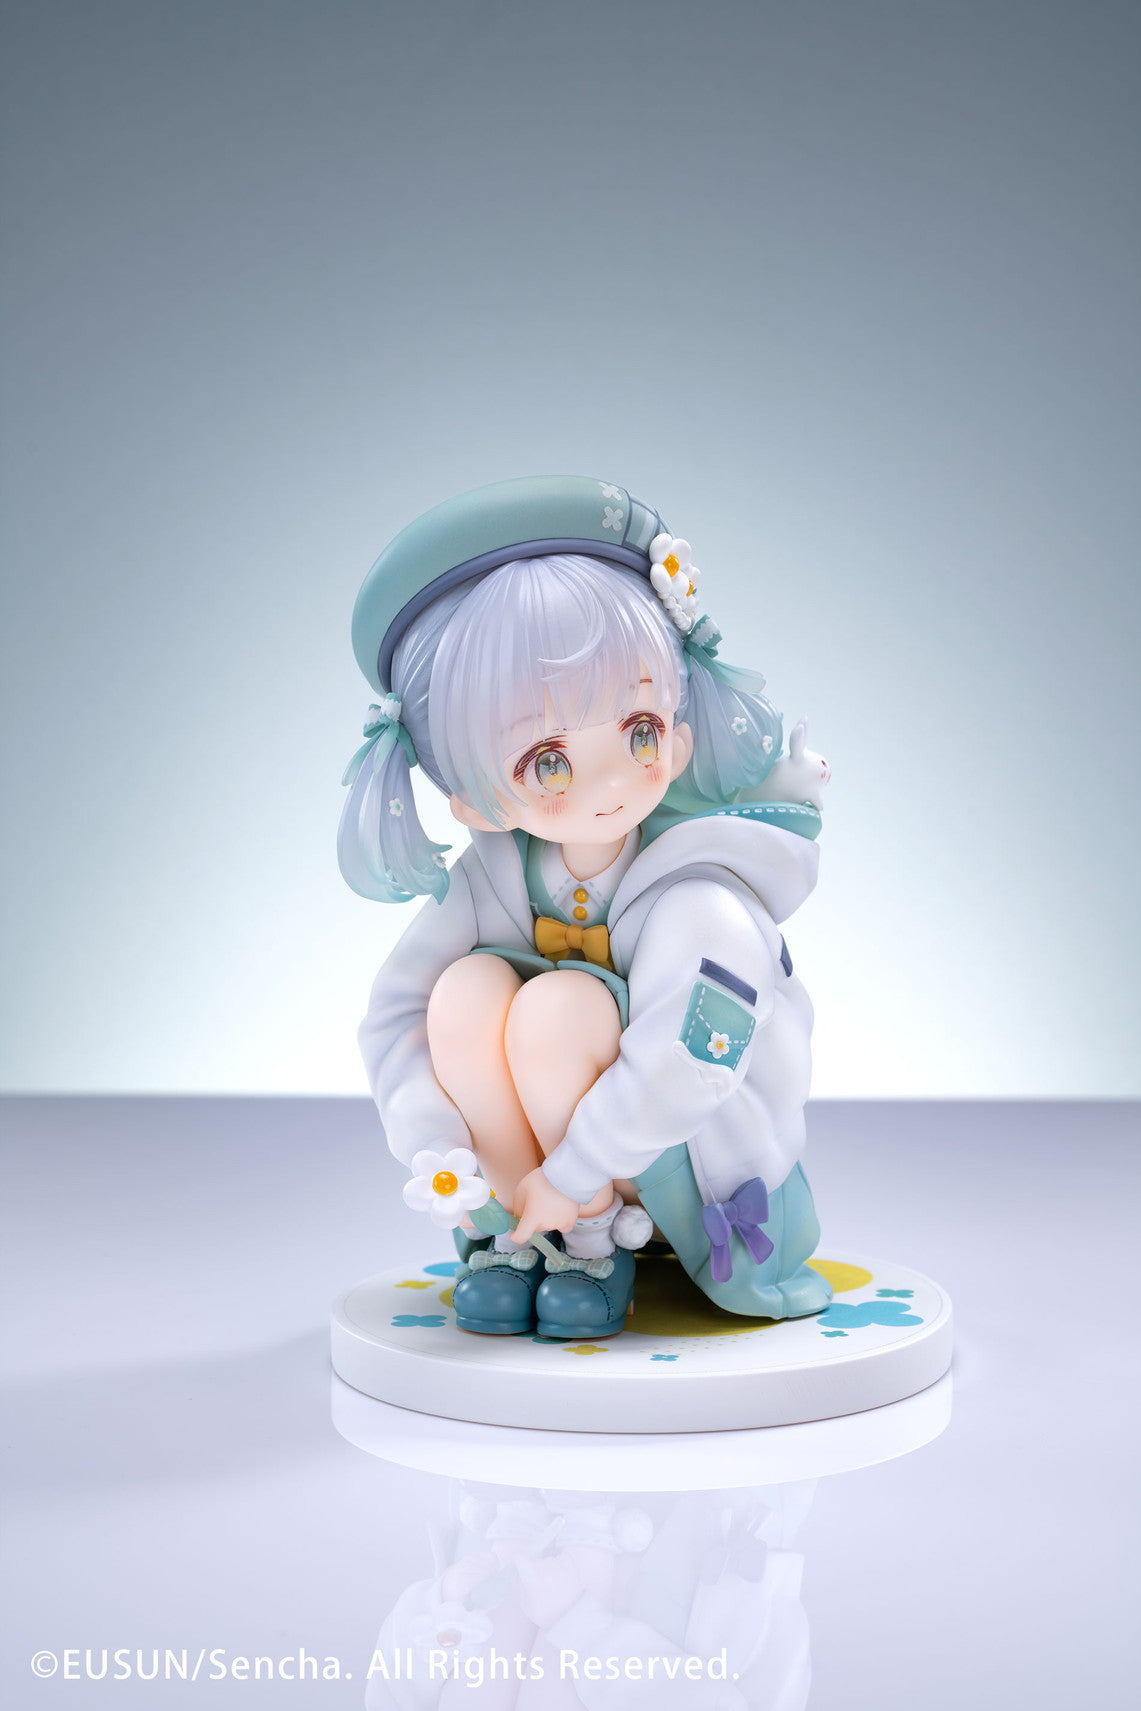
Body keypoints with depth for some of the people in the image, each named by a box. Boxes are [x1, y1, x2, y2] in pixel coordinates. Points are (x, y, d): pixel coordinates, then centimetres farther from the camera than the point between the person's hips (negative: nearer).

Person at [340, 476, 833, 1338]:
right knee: (467, 988, -23)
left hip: (678, 1167, -4)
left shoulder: (702, 900, -24)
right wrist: (444, 1157, -19)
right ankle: (518, 1234, -7)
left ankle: (602, 1238, -9)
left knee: (558, 1008, -31)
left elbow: (689, 1066, -33)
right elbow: (393, 1015, -8)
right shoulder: (488, 880, -8)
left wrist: (571, 1176, -27)